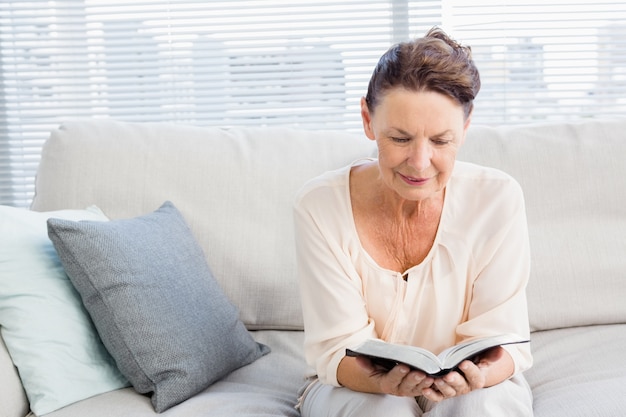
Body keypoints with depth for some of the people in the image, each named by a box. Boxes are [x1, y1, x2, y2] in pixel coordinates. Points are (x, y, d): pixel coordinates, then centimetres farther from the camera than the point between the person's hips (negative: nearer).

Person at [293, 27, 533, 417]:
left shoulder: (498, 199, -16)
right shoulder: (320, 206, -17)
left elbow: (503, 341, -13)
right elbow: (338, 348, -15)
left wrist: (479, 374, -37)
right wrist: (383, 380, -37)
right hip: (354, 386, 0)